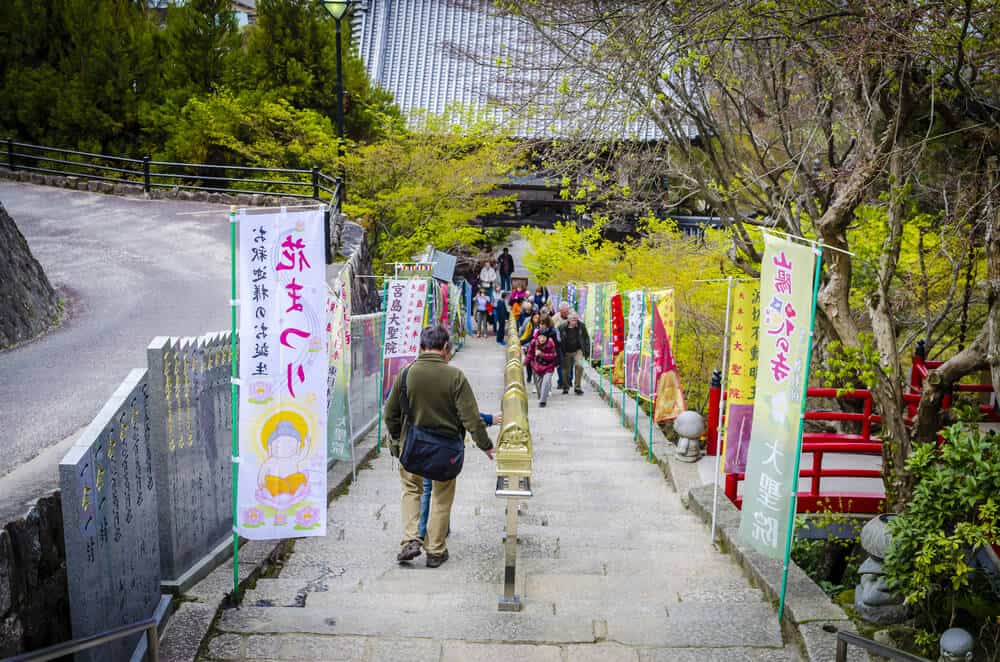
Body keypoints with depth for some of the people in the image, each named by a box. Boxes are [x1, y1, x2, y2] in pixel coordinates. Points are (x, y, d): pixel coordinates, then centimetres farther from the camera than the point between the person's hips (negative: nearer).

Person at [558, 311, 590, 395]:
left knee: (579, 365, -19)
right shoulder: (562, 327, -9)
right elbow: (559, 340, -3)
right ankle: (565, 387, 30)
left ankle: (577, 387, -7)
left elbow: (586, 338, 3)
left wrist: (587, 351, -1)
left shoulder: (581, 326, -5)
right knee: (566, 369, 8)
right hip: (566, 352, 0)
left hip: (578, 350, 0)